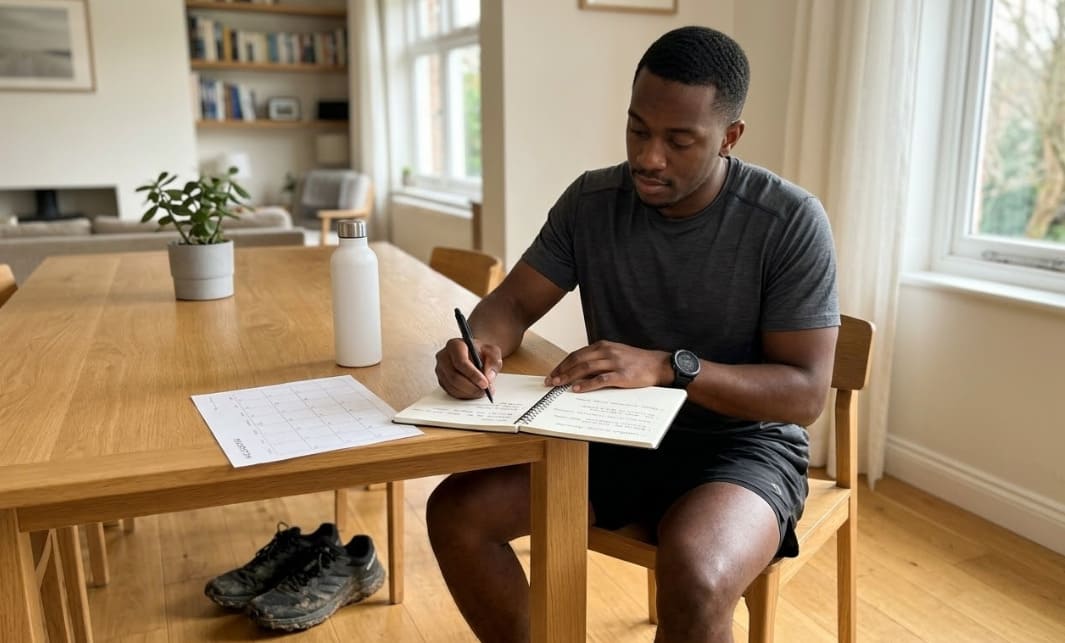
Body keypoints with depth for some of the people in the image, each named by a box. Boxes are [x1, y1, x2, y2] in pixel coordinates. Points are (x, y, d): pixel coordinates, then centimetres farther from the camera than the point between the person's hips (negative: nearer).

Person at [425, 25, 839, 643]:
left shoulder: (791, 221, -16)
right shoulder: (590, 201, -4)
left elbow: (806, 391, -17)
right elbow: (515, 301, 1)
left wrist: (667, 367, -31)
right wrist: (479, 346, -23)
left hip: (743, 444, -4)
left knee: (696, 578, -35)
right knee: (456, 511, -11)